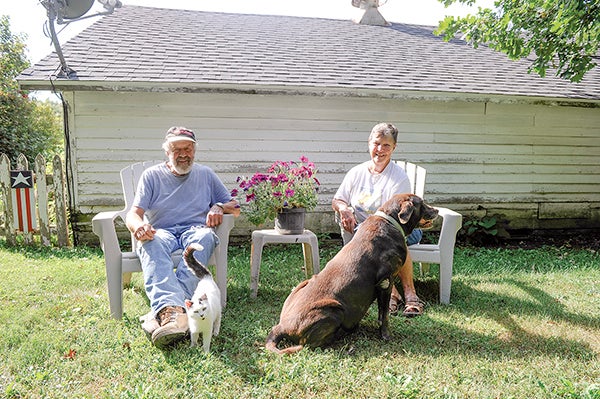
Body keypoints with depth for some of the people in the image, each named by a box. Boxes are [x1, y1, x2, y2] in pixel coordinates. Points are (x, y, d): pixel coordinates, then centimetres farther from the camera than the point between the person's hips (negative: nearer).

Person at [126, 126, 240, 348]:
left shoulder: (205, 174, 19)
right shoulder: (152, 175, 14)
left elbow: (235, 207, 21)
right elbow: (133, 213, 3)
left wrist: (218, 207, -4)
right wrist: (138, 226, -23)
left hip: (195, 231, 1)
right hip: (161, 232, 0)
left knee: (205, 236, -37)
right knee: (152, 243, -37)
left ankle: (162, 310, -49)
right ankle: (173, 309, -60)